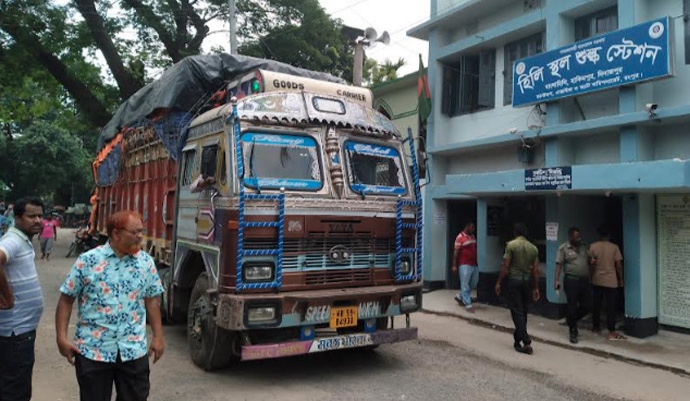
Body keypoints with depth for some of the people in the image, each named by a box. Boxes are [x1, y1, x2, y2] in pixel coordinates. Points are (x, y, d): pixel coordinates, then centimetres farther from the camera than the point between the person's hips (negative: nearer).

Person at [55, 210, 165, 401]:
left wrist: (158, 336, 5)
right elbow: (66, 300, -2)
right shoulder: (88, 261, -8)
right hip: (92, 350, -2)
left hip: (134, 350, 2)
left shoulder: (146, 262, 0)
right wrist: (61, 338, -7)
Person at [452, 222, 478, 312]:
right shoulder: (460, 237, -10)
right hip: (465, 264, -8)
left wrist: (477, 262, 19)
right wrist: (454, 265, -12)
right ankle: (468, 304, 2)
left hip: (474, 264, 8)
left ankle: (460, 296, 31)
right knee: (465, 285, -3)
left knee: (473, 284, 13)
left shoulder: (472, 236, 13)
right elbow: (456, 252, -10)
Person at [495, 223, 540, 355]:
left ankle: (527, 343, -10)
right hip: (527, 281, 5)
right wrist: (536, 288, 13)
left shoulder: (511, 245, -8)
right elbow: (536, 270, 6)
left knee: (517, 312, -4)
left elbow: (505, 266, -11)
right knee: (523, 312, 14)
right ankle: (517, 338, 25)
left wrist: (498, 282, -4)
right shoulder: (533, 248, 6)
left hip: (514, 280, -5)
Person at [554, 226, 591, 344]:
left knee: (585, 306, 6)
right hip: (571, 280, -5)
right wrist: (557, 280, -16)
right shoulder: (563, 248, -4)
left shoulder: (583, 247, 12)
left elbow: (589, 261, 18)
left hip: (584, 280, 5)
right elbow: (559, 264, -8)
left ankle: (571, 321, 32)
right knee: (572, 307, 0)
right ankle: (573, 332, 13)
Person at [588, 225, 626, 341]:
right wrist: (621, 279, 4)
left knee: (596, 305, 13)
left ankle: (595, 327, 23)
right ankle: (612, 332, -2)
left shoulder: (593, 246, -1)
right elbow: (619, 265, -6)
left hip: (597, 280, 3)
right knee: (611, 307, -1)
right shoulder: (614, 247, -6)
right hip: (611, 281, -2)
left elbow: (590, 263, 1)